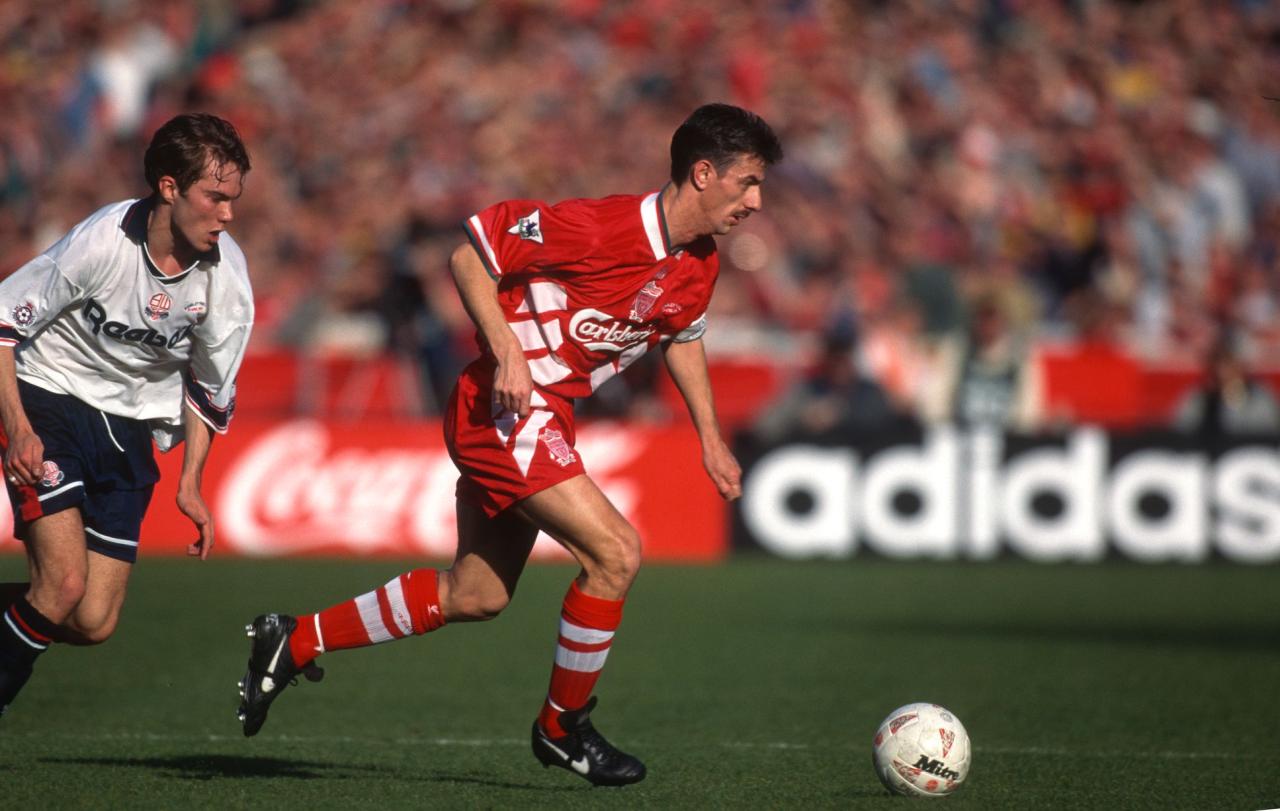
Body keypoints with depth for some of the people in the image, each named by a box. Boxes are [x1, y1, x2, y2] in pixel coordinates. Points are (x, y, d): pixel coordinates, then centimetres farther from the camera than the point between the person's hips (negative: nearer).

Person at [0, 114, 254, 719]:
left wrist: (190, 483, 4)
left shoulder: (226, 277, -9)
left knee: (94, 623, -5)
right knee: (64, 585, -23)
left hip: (131, 429, 4)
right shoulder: (101, 243, -22)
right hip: (49, 400, -4)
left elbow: (211, 388, 8)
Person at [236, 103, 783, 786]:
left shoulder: (698, 268, 4)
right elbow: (470, 254, -16)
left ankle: (294, 643, 25)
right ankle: (562, 727, 1)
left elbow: (682, 337, 26)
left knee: (476, 595, 14)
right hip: (508, 405, -9)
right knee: (615, 551, -16)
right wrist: (507, 353, -25)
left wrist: (711, 440, 21)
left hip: (543, 420, 9)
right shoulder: (600, 227, -22)